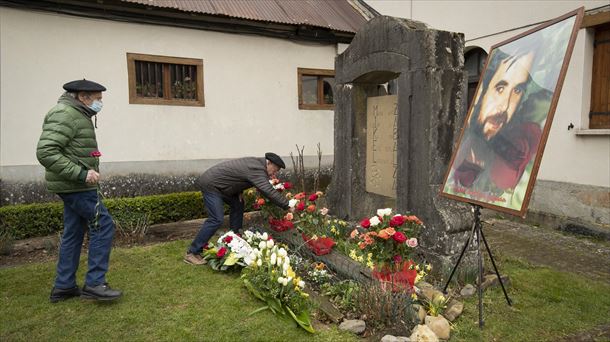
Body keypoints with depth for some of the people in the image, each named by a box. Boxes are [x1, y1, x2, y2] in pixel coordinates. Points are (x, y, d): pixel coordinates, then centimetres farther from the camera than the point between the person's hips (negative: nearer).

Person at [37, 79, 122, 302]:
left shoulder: (77, 115, 17)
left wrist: (85, 173, 11)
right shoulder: (64, 114, -15)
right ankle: (94, 284, -1)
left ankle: (63, 287, 22)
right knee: (103, 226, -7)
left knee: (73, 233, 13)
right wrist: (81, 174, -26)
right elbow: (45, 152, -24)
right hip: (75, 186, -10)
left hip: (74, 185, 10)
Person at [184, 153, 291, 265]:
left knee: (237, 204, 14)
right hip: (210, 185, -10)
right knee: (216, 219, -15)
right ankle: (192, 252, -8)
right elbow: (269, 192, -30)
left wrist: (239, 191, 4)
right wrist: (287, 206, -25)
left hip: (217, 183, 10)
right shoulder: (257, 170, -23)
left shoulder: (255, 163, 7)